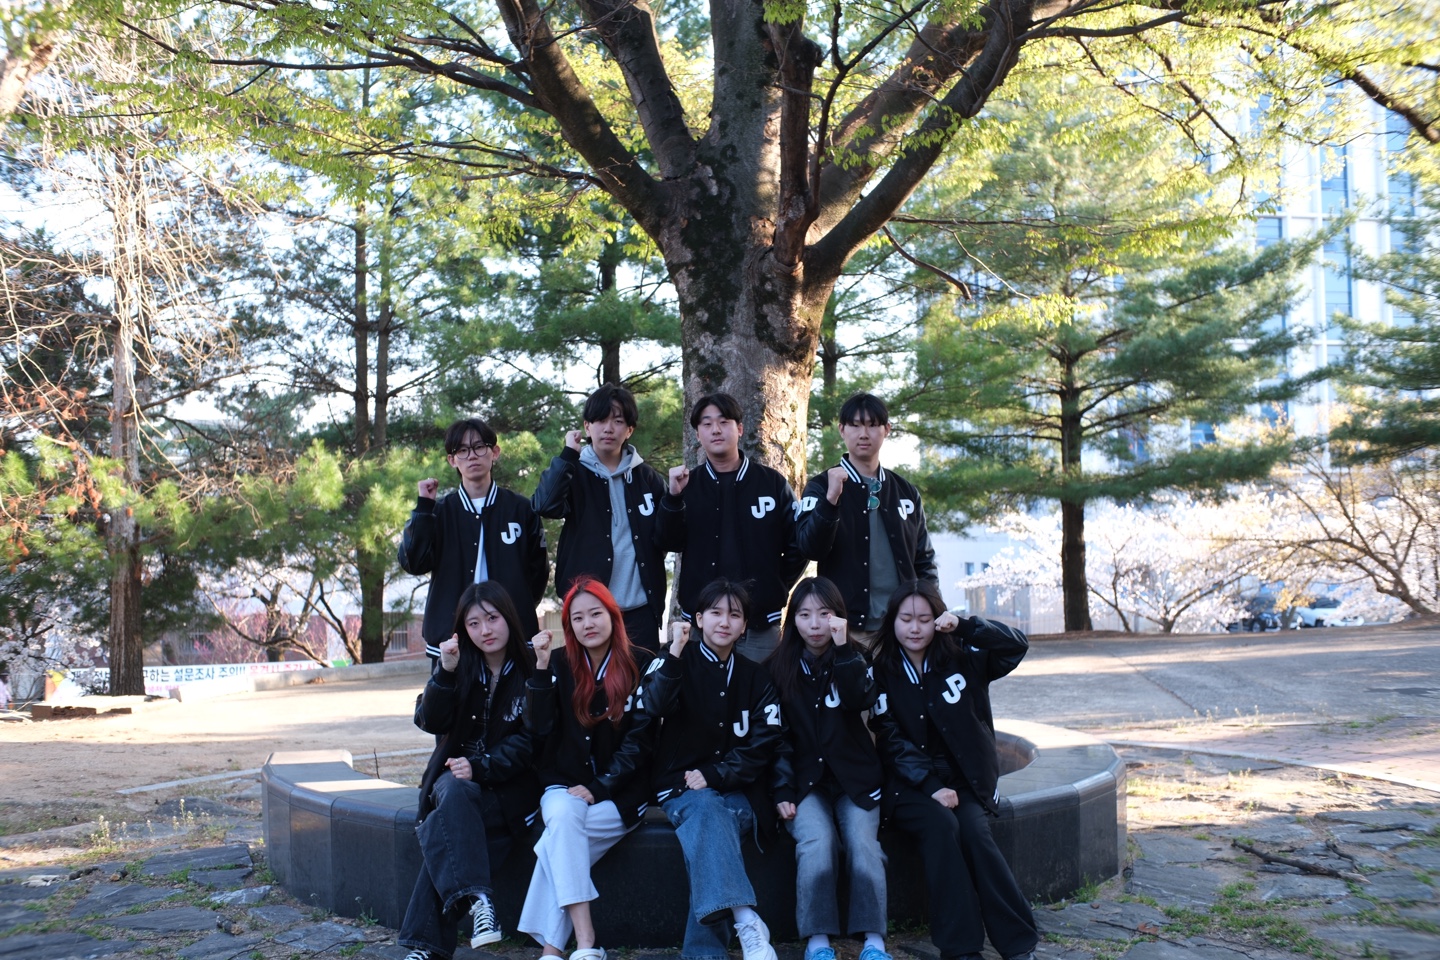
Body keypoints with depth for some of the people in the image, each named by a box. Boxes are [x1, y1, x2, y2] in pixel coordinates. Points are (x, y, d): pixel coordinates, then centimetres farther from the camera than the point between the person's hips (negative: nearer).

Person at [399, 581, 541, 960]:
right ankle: (475, 897, -46)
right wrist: (445, 672, -20)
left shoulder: (530, 670, -3)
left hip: (510, 784, -3)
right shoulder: (460, 665, 8)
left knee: (439, 829, -29)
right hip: (457, 776, 3)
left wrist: (481, 768, -21)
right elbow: (430, 721, -5)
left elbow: (527, 743, -7)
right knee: (456, 795, -34)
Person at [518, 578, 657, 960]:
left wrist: (600, 787, -15)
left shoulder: (640, 665, -1)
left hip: (620, 795, -2)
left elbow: (640, 738, -6)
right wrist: (542, 668, -13)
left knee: (559, 838, -29)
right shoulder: (561, 664, 7)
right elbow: (540, 728, -4)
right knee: (563, 816, -32)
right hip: (565, 784, 2)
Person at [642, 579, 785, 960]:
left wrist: (714, 776, -12)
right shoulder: (679, 662, 4)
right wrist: (675, 652, -28)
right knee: (706, 809, -35)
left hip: (737, 791, 1)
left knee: (708, 817, -32)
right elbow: (655, 706, -17)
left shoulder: (755, 677, 10)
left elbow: (763, 744, 1)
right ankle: (745, 920, -51)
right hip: (682, 786, -1)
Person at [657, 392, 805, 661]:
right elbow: (670, 543, -6)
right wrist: (673, 497, -19)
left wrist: (778, 587, 0)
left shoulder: (772, 483, 2)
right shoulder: (687, 484, 6)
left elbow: (798, 543, 4)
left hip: (760, 621, -1)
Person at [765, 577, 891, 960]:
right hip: (805, 780, -1)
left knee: (863, 844, -24)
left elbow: (861, 700, -14)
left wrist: (842, 648, -19)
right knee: (817, 844, -27)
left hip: (855, 777, 1)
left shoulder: (854, 659, 8)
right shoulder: (778, 667, 5)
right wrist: (782, 790, -6)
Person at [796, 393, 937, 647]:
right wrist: (831, 498, -26)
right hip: (846, 627, -3)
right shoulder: (821, 486, 2)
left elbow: (924, 561, 17)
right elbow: (810, 549, -12)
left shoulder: (906, 492, 13)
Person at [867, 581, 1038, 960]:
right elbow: (892, 742, -6)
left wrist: (965, 626, -15)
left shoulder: (961, 659, 6)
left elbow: (1017, 645, -4)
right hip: (909, 784, -1)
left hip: (965, 779, 1)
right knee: (941, 825, -30)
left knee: (973, 830, -27)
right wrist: (931, 787, -18)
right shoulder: (881, 672, 1)